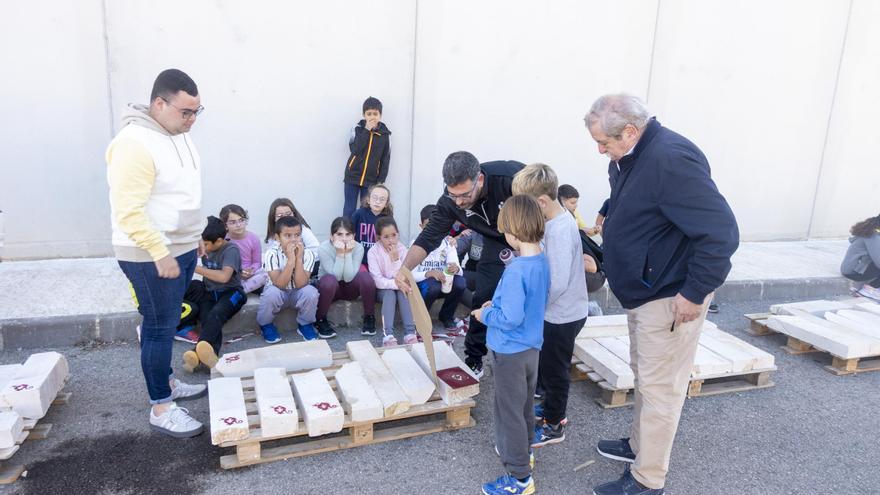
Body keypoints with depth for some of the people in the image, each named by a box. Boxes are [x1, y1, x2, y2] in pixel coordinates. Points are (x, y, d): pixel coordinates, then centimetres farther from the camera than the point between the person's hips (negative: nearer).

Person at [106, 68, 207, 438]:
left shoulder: (178, 135, 9)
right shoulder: (135, 144, -21)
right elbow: (129, 210, -25)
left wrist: (192, 240, 20)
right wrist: (160, 254, -25)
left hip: (182, 248, 9)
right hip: (151, 257, -9)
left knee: (167, 323, 19)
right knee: (159, 328, 0)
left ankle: (166, 382, 35)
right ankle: (160, 408, 11)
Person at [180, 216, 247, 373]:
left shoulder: (231, 249, -9)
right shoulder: (207, 250, 11)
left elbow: (224, 276, -23)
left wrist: (197, 269, -16)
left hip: (230, 292, -6)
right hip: (209, 293, 6)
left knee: (216, 314, -37)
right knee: (209, 320, -28)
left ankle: (198, 353, -63)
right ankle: (210, 355, -56)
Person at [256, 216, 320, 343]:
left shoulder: (307, 254, -18)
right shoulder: (271, 254, -22)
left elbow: (300, 284, -27)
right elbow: (280, 285, -32)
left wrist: (298, 258, -35)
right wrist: (291, 259, -39)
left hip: (297, 293, 1)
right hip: (279, 293, -1)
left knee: (311, 292, -31)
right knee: (272, 293, -34)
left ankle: (305, 324, -2)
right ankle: (266, 325, -4)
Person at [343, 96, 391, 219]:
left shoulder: (385, 133, 1)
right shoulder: (357, 128, -1)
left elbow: (386, 159, 4)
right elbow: (355, 149, -16)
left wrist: (381, 180, -2)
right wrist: (367, 130, -15)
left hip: (371, 179, 1)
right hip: (353, 176, 0)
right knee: (349, 210, 2)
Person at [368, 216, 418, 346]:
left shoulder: (402, 249, -9)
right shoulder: (373, 252, -15)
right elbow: (377, 280, -21)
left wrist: (396, 259, -28)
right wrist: (396, 283, -35)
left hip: (398, 286, 2)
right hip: (383, 289, -2)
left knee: (404, 292, -29)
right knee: (390, 293, -32)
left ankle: (410, 333, -34)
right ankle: (388, 335, -40)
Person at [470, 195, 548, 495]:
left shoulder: (516, 270, -28)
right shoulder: (542, 261, 0)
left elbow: (511, 319, -29)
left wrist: (485, 315, -12)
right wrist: (498, 304, 8)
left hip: (511, 350, -9)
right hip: (531, 345, 9)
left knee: (510, 410, 5)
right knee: (524, 404, 25)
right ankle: (522, 449, 45)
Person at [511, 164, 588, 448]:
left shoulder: (560, 230, -27)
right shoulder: (557, 221, 2)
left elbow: (557, 284, -31)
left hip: (562, 316, -9)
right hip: (557, 312, 9)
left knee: (554, 370, 8)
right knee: (547, 365, 24)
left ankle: (553, 426, 26)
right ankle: (552, 409, 43)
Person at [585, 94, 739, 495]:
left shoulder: (671, 160, -26)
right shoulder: (627, 158, 4)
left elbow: (721, 233, -28)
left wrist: (694, 293, -23)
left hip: (671, 296, -10)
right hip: (642, 289, 10)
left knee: (660, 387, 2)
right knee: (644, 375, 22)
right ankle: (639, 445, 40)